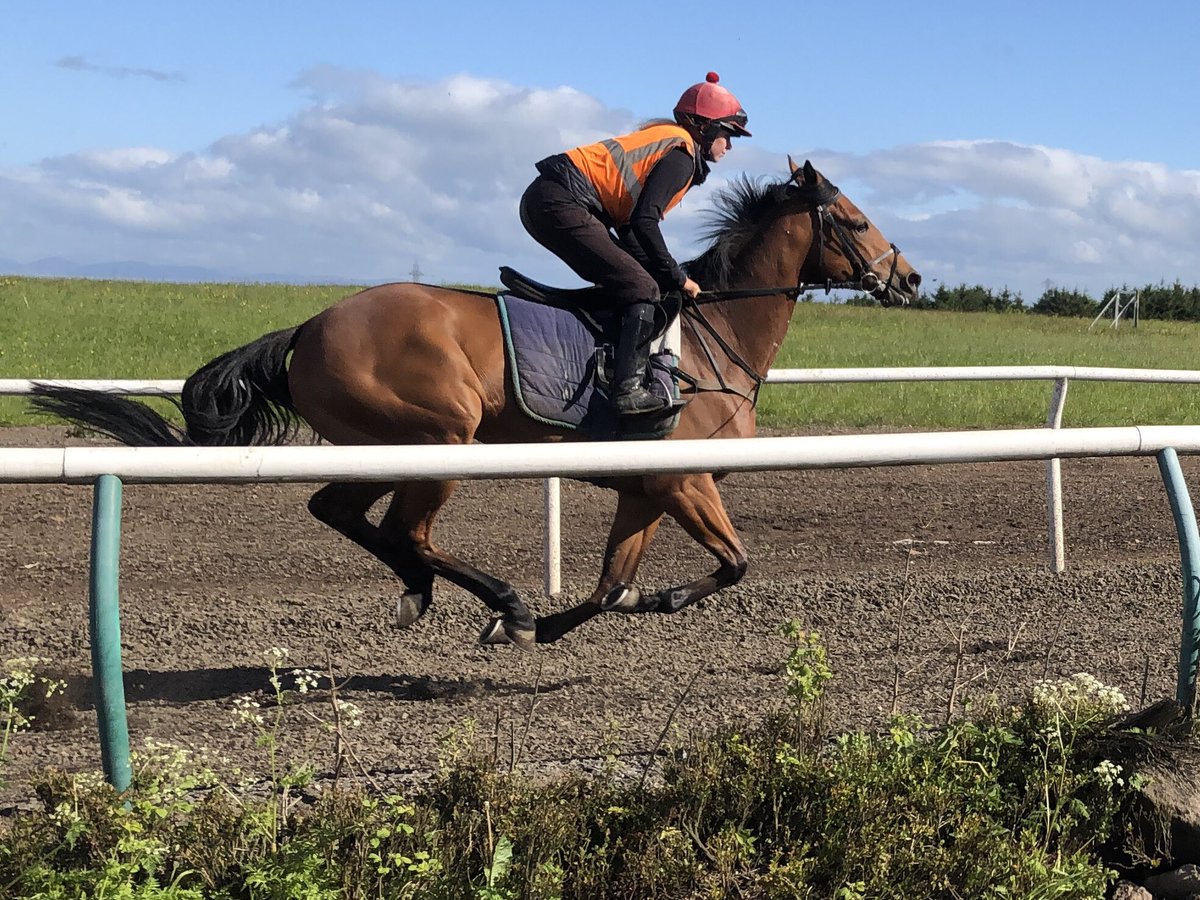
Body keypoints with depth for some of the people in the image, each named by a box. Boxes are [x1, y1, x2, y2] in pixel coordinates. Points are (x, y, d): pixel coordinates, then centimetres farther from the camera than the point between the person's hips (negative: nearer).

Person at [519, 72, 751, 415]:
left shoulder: (666, 141, 25)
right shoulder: (682, 153, -4)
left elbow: (627, 224, 21)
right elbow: (643, 222, -16)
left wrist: (665, 274, 15)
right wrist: (677, 278, -7)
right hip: (561, 203, -10)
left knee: (628, 281, 18)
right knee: (641, 288, -11)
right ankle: (628, 390, -19)